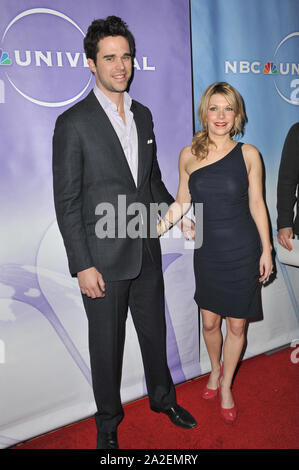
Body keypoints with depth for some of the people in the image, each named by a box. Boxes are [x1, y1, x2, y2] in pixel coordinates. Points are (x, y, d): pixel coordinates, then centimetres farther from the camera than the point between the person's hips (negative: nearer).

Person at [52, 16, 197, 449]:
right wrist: (82, 265, -15)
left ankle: (162, 397, 47)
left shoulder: (143, 115, 8)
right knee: (106, 344, 12)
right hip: (104, 258, -5)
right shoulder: (73, 123, -10)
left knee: (155, 331, 21)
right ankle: (108, 421, 38)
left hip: (147, 251, 6)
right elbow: (66, 201, -12)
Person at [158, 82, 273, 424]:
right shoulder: (189, 155, -1)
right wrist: (156, 229, -3)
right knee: (209, 322, 12)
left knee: (237, 325, 9)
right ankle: (215, 369, 45)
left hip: (243, 252, -1)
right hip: (207, 252, 1)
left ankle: (226, 385, 35)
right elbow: (181, 202, 7)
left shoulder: (248, 154, -4)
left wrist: (266, 250, 3)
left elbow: (257, 204, 1)